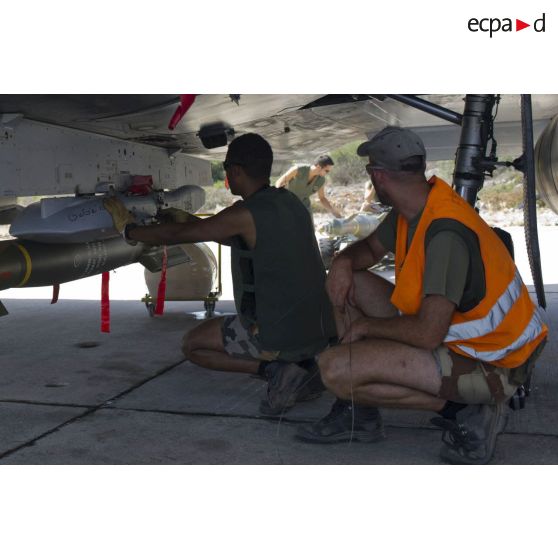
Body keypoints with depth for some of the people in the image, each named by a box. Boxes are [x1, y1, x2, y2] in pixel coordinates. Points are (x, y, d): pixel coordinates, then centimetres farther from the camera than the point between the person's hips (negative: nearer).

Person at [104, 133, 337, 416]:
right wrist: (194, 222, 27)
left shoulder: (245, 214, -15)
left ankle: (274, 369, -4)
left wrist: (129, 230, 11)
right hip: (321, 330, 7)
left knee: (193, 344, 14)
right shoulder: (289, 201, 8)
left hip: (280, 336, -7)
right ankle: (304, 366, 11)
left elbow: (177, 235, -6)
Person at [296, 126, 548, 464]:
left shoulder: (446, 233, -29)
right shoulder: (418, 206, 0)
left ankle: (464, 413, -9)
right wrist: (344, 261, -5)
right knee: (347, 284, 9)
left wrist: (368, 325, -14)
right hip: (452, 331, 10)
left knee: (335, 370, -22)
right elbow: (370, 248, 18)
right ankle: (360, 413, 11)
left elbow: (428, 334, -32)